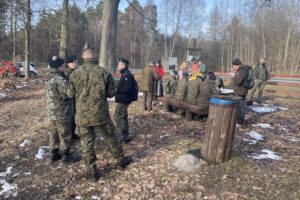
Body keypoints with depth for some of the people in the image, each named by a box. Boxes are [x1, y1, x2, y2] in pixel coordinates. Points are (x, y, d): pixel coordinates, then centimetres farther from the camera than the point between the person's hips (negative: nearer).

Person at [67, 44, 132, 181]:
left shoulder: (75, 73, -5)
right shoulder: (103, 72, -8)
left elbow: (70, 94, 4)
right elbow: (111, 93, -1)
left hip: (82, 116, 1)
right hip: (101, 114, 0)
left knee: (87, 144, 12)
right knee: (110, 139, 18)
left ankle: (92, 172, 20)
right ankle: (121, 160, 35)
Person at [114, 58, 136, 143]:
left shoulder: (127, 75, -19)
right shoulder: (125, 74, 14)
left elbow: (127, 89, -26)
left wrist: (117, 89, -19)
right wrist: (117, 87, 5)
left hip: (123, 100, -11)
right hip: (123, 99, 11)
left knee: (118, 116, -9)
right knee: (123, 116, 17)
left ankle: (124, 135, -3)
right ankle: (125, 135, 26)